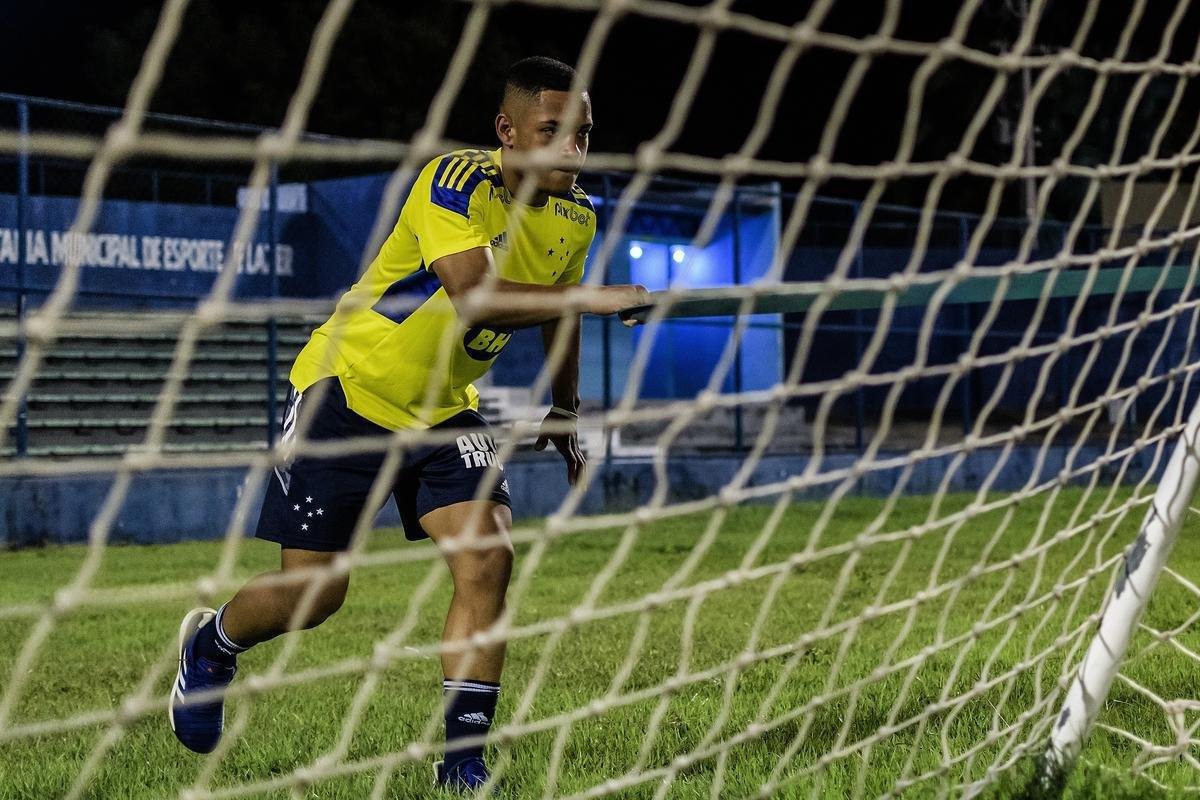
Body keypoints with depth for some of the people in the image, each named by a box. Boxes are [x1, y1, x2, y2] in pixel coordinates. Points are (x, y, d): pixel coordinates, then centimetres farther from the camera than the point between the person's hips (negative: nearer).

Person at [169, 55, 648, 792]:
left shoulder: (575, 217, -2)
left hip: (445, 410, 6)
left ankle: (463, 761, -5)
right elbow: (475, 299, -40)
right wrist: (592, 298, -45)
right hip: (348, 392, -6)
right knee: (314, 591, 1)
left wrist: (565, 410, 23)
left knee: (489, 562, -14)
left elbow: (556, 308, 18)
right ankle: (210, 645, 35)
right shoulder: (457, 182, -25)